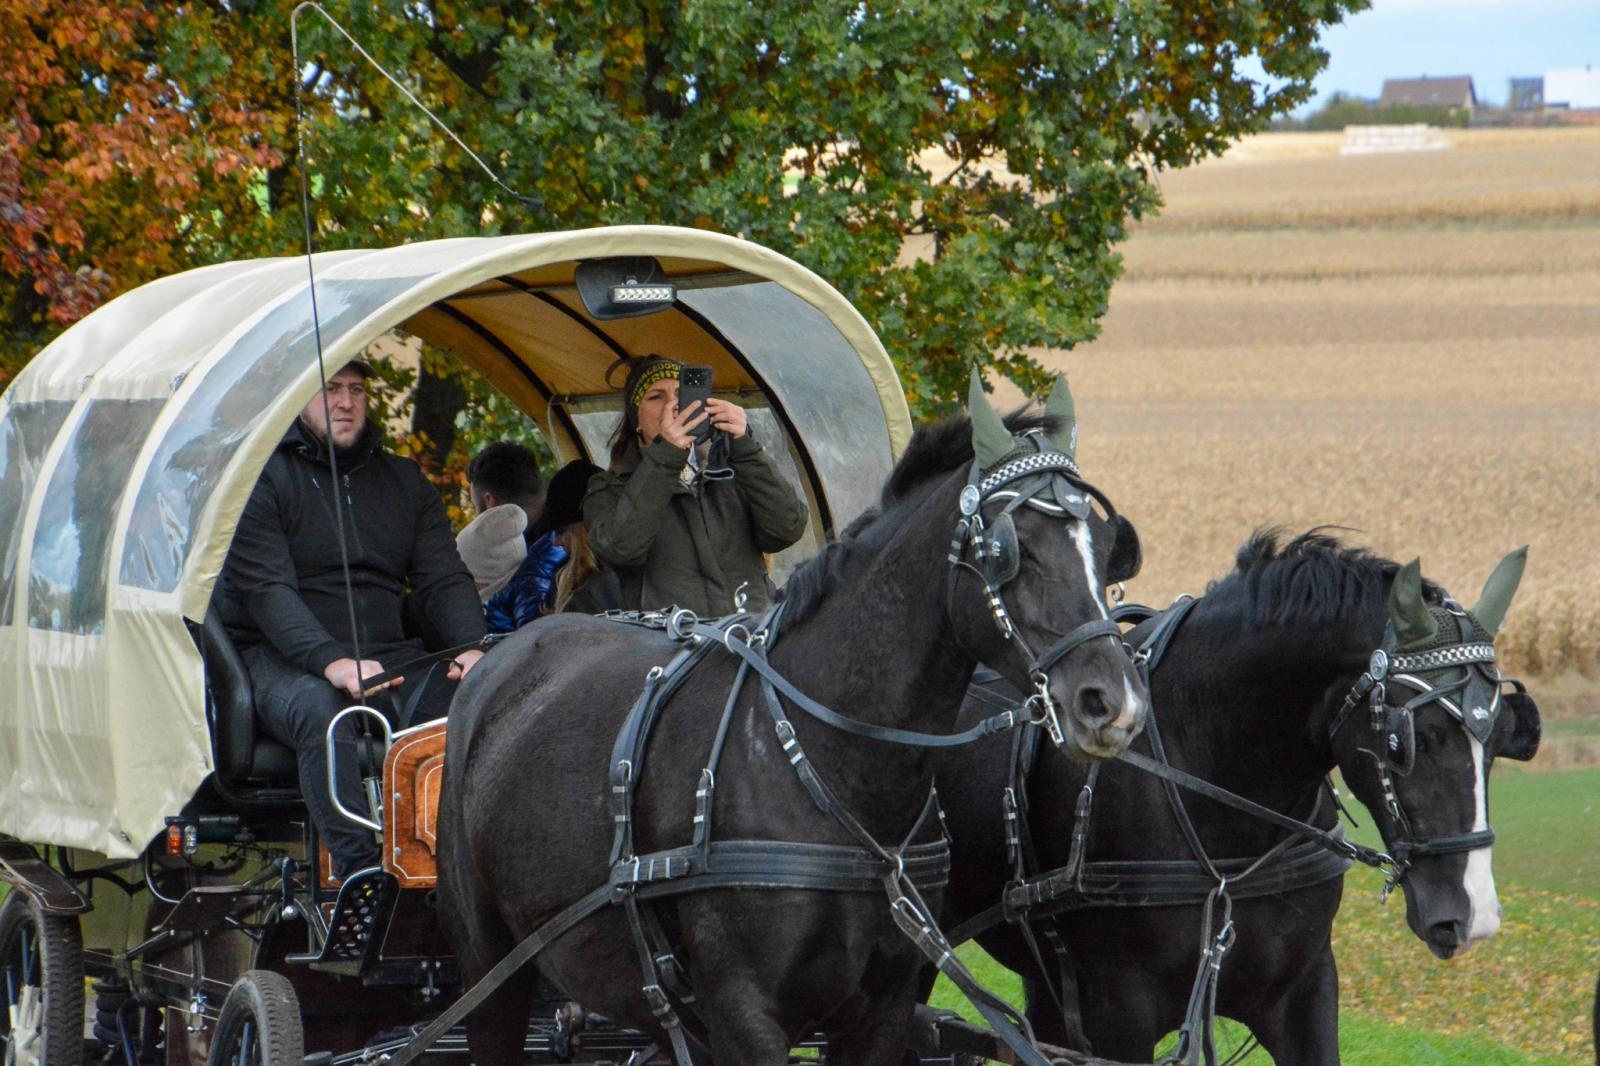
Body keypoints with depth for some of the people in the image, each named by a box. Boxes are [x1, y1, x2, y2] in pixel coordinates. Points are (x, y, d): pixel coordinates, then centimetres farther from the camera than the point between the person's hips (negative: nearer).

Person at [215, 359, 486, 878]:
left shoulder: (402, 480, 19)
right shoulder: (261, 476, 1)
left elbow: (444, 580, 12)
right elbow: (265, 589, -12)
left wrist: (471, 649, -11)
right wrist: (332, 662, -29)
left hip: (389, 658, 5)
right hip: (284, 660, -5)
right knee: (321, 711, -39)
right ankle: (362, 874, -48)